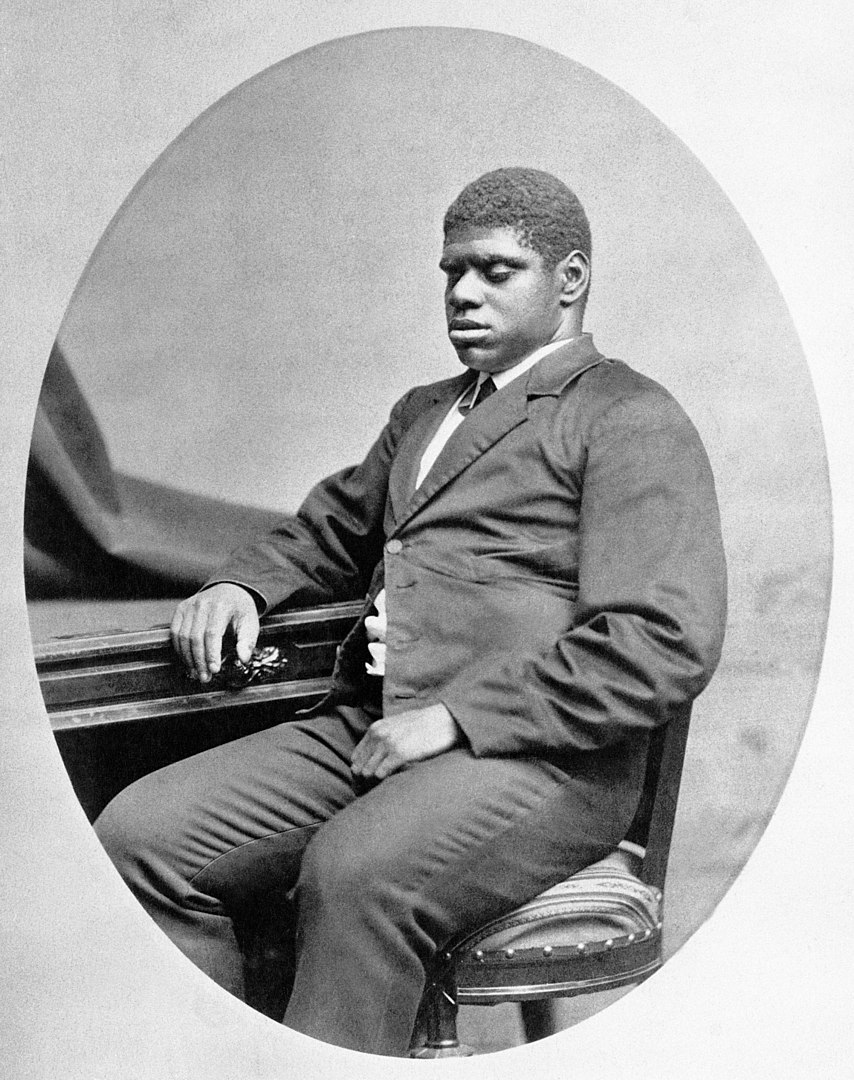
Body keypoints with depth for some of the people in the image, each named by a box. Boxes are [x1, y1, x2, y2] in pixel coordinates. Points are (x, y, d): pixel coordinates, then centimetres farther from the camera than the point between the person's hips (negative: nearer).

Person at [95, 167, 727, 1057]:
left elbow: (667, 646, -11)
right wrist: (243, 584, 14)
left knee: (353, 873, -35)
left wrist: (457, 716, -16)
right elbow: (331, 528, 38)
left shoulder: (631, 421, 0)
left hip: (535, 754, -7)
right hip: (364, 731, 7)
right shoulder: (422, 412, 26)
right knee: (140, 834, -11)